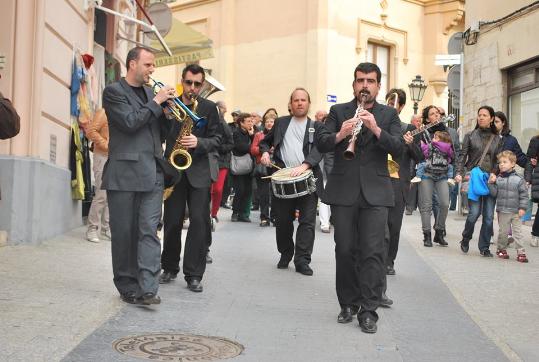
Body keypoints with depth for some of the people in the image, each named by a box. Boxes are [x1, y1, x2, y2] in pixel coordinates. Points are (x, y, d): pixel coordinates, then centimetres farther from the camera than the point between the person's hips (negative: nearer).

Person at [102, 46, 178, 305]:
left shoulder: (150, 92, 18)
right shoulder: (114, 91, -2)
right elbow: (130, 122, -15)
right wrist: (156, 102, -10)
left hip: (152, 173, 5)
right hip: (124, 172, -5)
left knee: (149, 231, -4)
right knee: (123, 233, 4)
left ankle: (148, 288, -7)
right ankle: (127, 287, 14)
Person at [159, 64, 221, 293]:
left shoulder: (209, 108, 3)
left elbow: (216, 139, 0)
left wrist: (198, 142, -17)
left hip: (198, 172, -1)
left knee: (199, 221, -6)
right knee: (172, 222, 5)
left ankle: (194, 275, 0)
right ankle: (170, 269, 21)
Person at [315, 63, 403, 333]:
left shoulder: (389, 115, 10)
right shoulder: (338, 111, 10)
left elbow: (398, 147, -4)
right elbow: (320, 143, -1)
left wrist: (376, 129, -20)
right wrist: (340, 134, -21)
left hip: (375, 191, -1)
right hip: (343, 190, 1)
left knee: (373, 252, -5)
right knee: (345, 250, 6)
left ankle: (369, 311, 0)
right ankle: (348, 304, 20)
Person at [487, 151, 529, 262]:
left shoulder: (518, 179, -4)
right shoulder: (498, 179, 1)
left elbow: (524, 194, -2)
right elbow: (494, 193, -1)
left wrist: (522, 208, -7)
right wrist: (491, 183, -13)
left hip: (516, 211, -1)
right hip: (502, 211, 1)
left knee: (518, 232, 1)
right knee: (503, 231, 10)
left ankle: (520, 252, 5)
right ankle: (501, 249, 25)